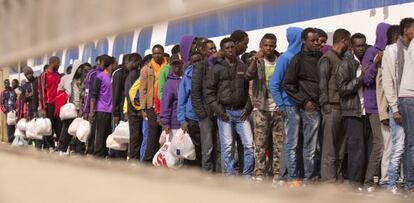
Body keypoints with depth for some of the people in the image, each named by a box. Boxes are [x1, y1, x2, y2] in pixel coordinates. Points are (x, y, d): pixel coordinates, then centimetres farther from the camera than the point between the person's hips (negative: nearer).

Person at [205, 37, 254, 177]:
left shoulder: (243, 67, 11)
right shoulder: (217, 69, 3)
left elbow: (249, 89, 14)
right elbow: (209, 92, 2)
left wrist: (248, 107, 2)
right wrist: (218, 110, -6)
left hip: (241, 112, 2)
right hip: (225, 112, -2)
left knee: (249, 145, -5)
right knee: (227, 146, -3)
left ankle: (247, 176, 6)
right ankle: (231, 176, 4)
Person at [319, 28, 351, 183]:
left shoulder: (341, 59, 18)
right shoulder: (327, 59, -6)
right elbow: (322, 85, -10)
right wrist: (326, 108, -14)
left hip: (342, 108, 8)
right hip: (332, 108, -8)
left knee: (340, 150, 10)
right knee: (329, 151, -5)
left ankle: (337, 179, 17)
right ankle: (329, 181, -2)